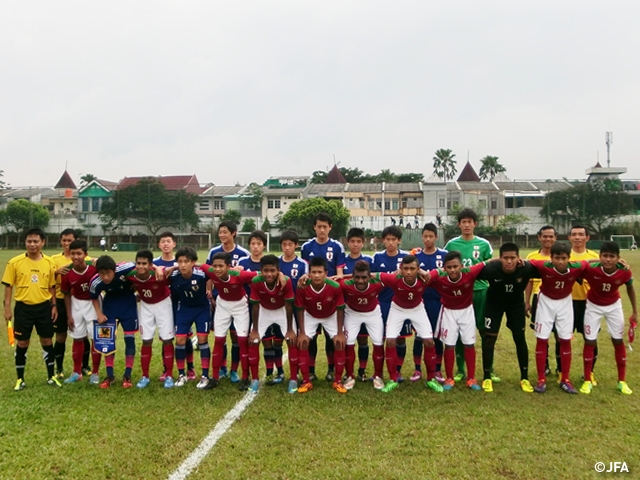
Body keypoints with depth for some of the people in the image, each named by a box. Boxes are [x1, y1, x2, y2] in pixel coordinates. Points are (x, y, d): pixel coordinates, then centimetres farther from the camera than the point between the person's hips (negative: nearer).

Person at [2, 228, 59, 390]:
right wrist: (7, 308, -5)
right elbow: (8, 286, -1)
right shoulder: (15, 262, -6)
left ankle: (51, 376, 22)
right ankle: (20, 379, 23)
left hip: (44, 307, 1)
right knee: (22, 343, 8)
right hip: (23, 307, -1)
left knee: (47, 342, 9)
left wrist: (54, 306, 3)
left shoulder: (49, 262, 0)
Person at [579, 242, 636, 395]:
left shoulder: (625, 271, -24)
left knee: (618, 341, 7)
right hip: (594, 306, -2)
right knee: (590, 341, 0)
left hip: (614, 306, 2)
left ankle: (622, 381, 22)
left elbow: (630, 288, -3)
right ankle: (587, 381, 13)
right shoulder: (591, 269, -33)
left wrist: (635, 311, 4)